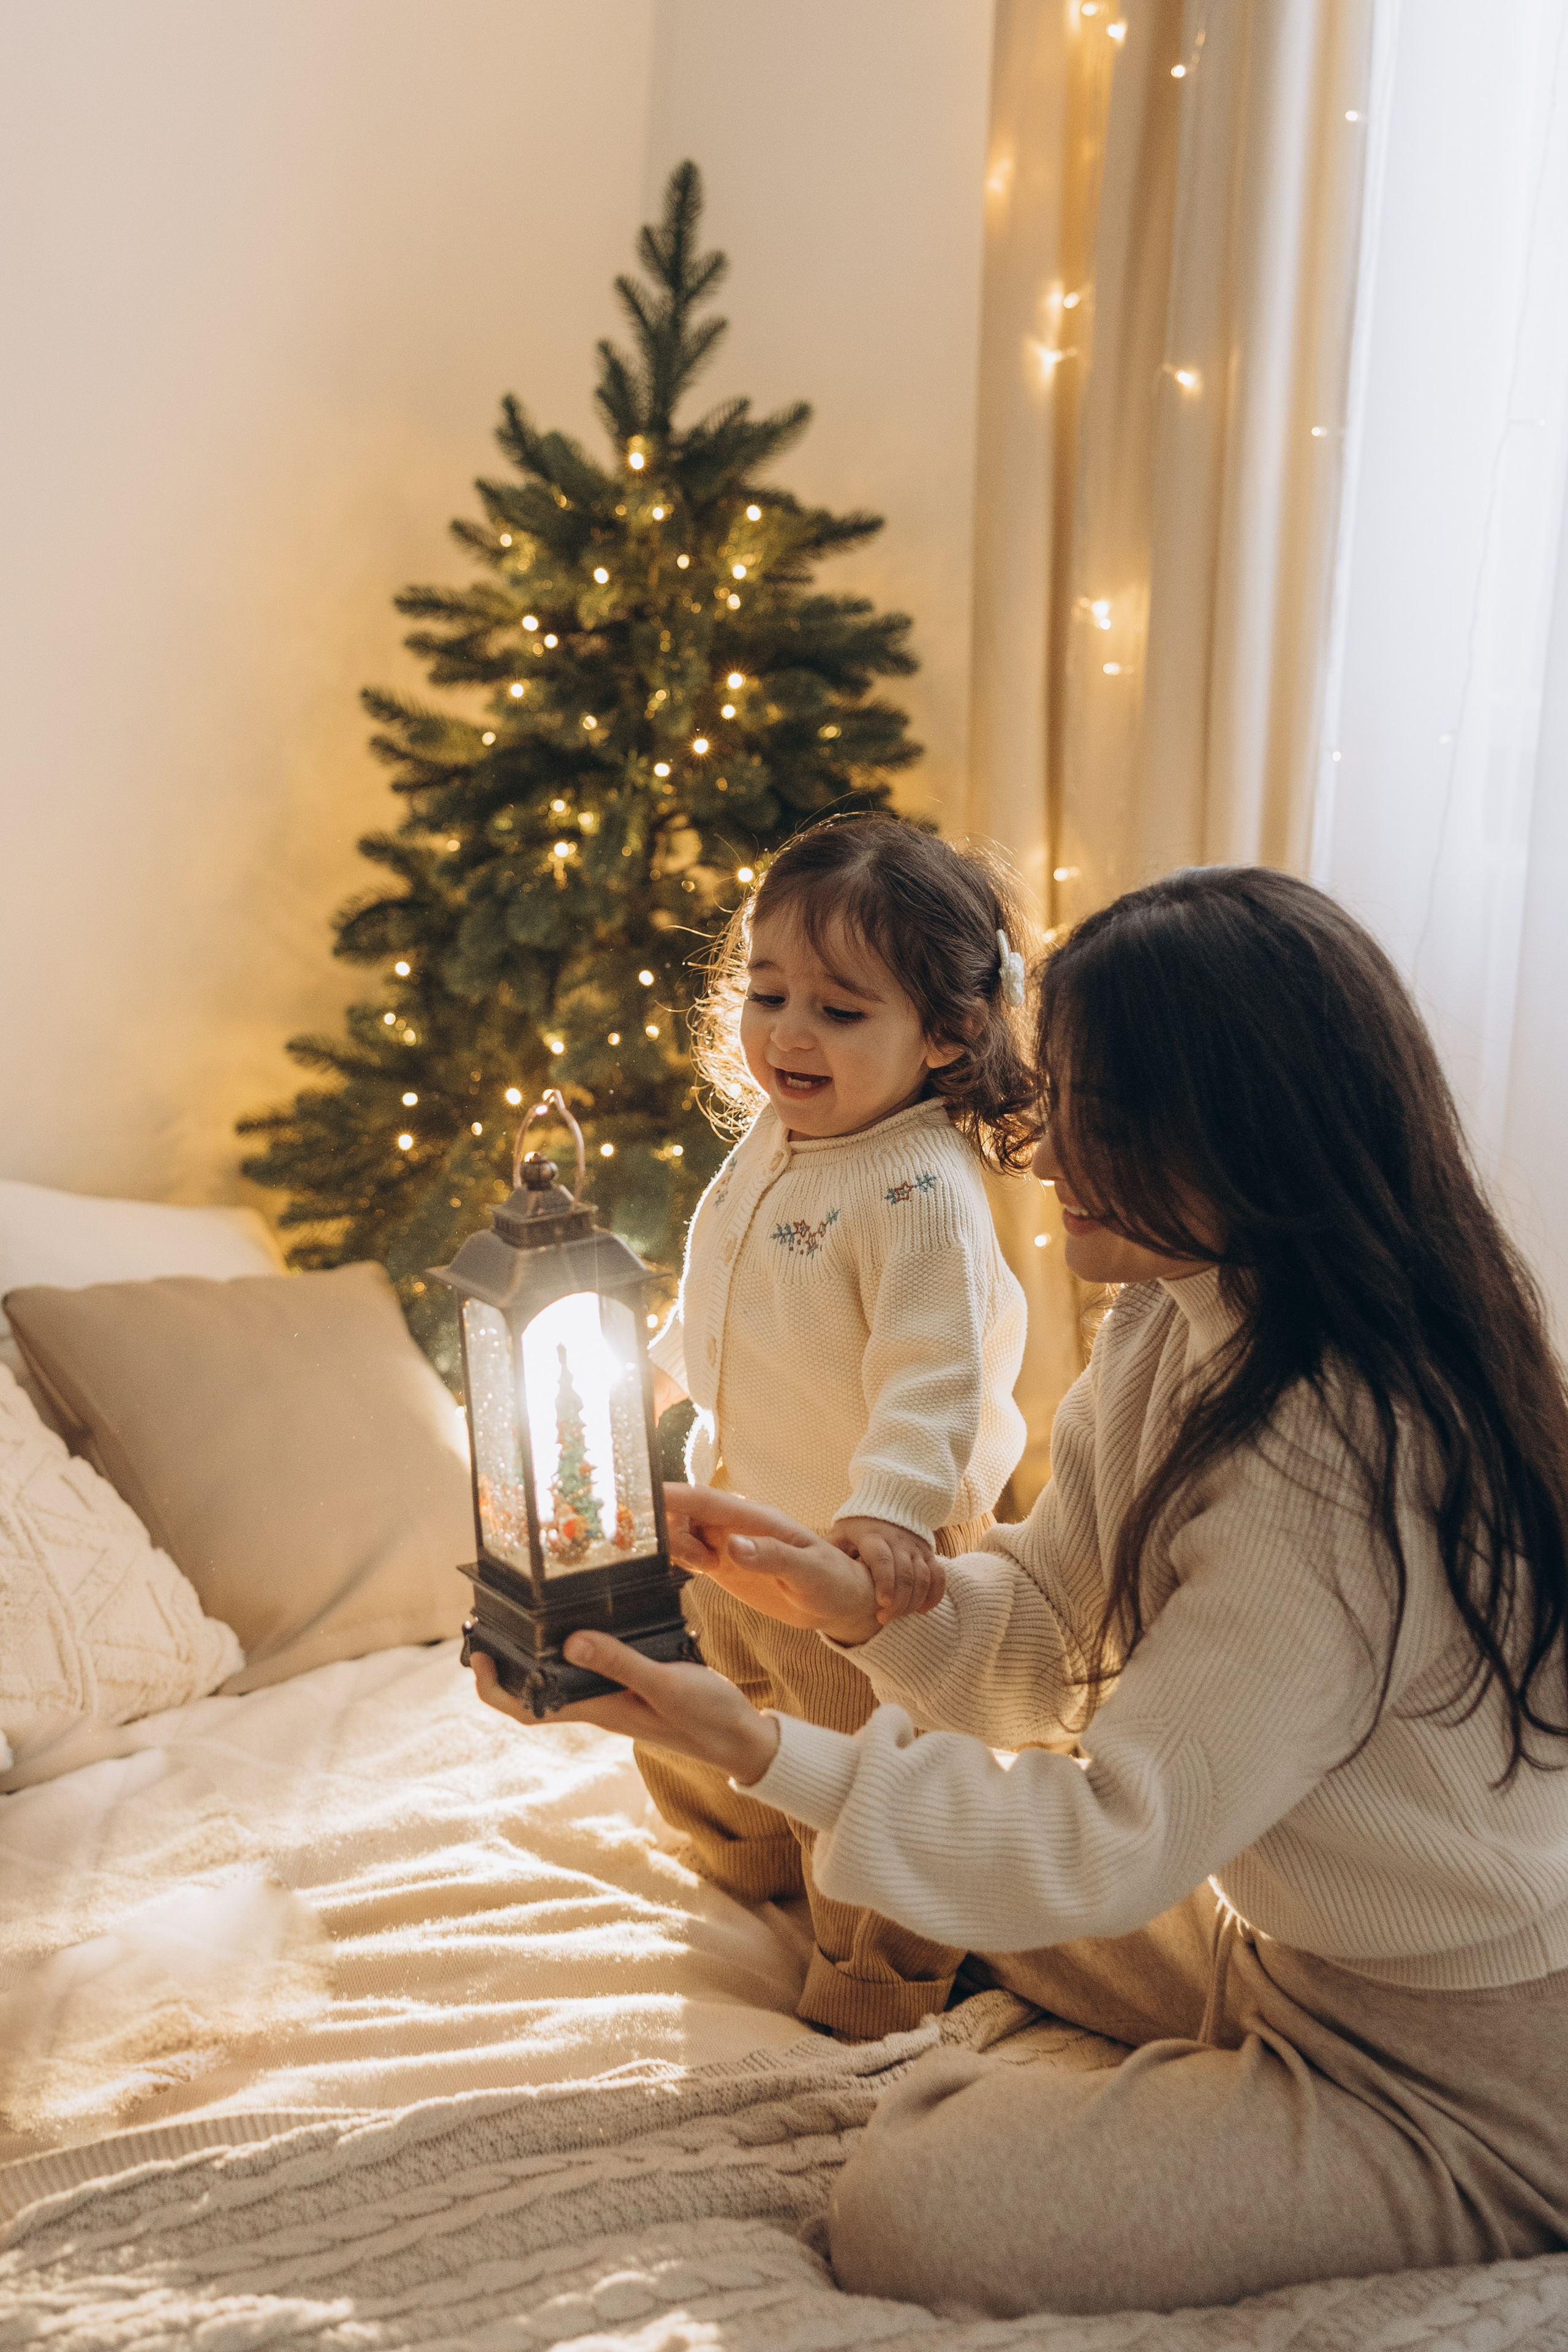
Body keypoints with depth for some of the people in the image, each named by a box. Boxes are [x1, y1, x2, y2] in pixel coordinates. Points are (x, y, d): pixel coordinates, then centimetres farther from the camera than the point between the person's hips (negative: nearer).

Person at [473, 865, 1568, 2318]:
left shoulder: (1343, 1465, -32)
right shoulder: (1171, 1323, -2)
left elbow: (1124, 1835, -29)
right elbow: (1049, 1629, 3)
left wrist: (768, 1756, -32)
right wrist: (859, 1602, -16)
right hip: (1284, 1944, 9)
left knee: (909, 2212, -16)